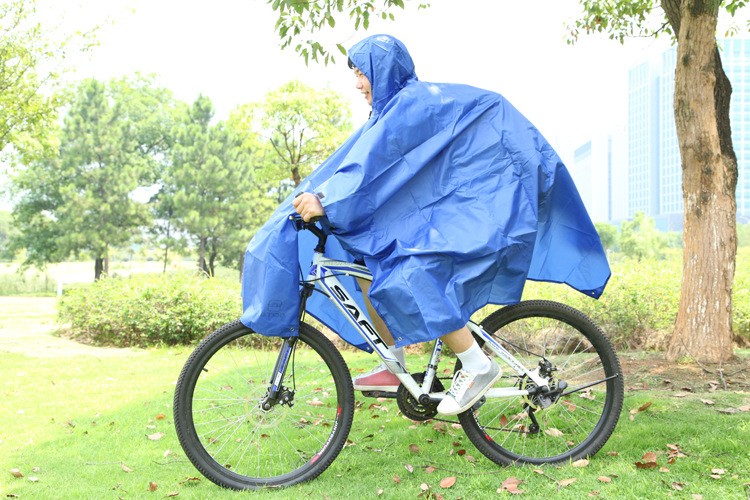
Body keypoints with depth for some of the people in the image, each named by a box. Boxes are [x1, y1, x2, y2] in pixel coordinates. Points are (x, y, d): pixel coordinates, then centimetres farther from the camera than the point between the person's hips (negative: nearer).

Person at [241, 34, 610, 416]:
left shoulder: (413, 102, -17)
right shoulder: (396, 108, 15)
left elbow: (373, 161, -28)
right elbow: (353, 160, 13)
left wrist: (325, 201, -35)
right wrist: (310, 196, 5)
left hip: (470, 204, -10)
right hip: (439, 203, 10)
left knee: (409, 281, -26)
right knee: (369, 271, 1)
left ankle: (478, 366, -13)